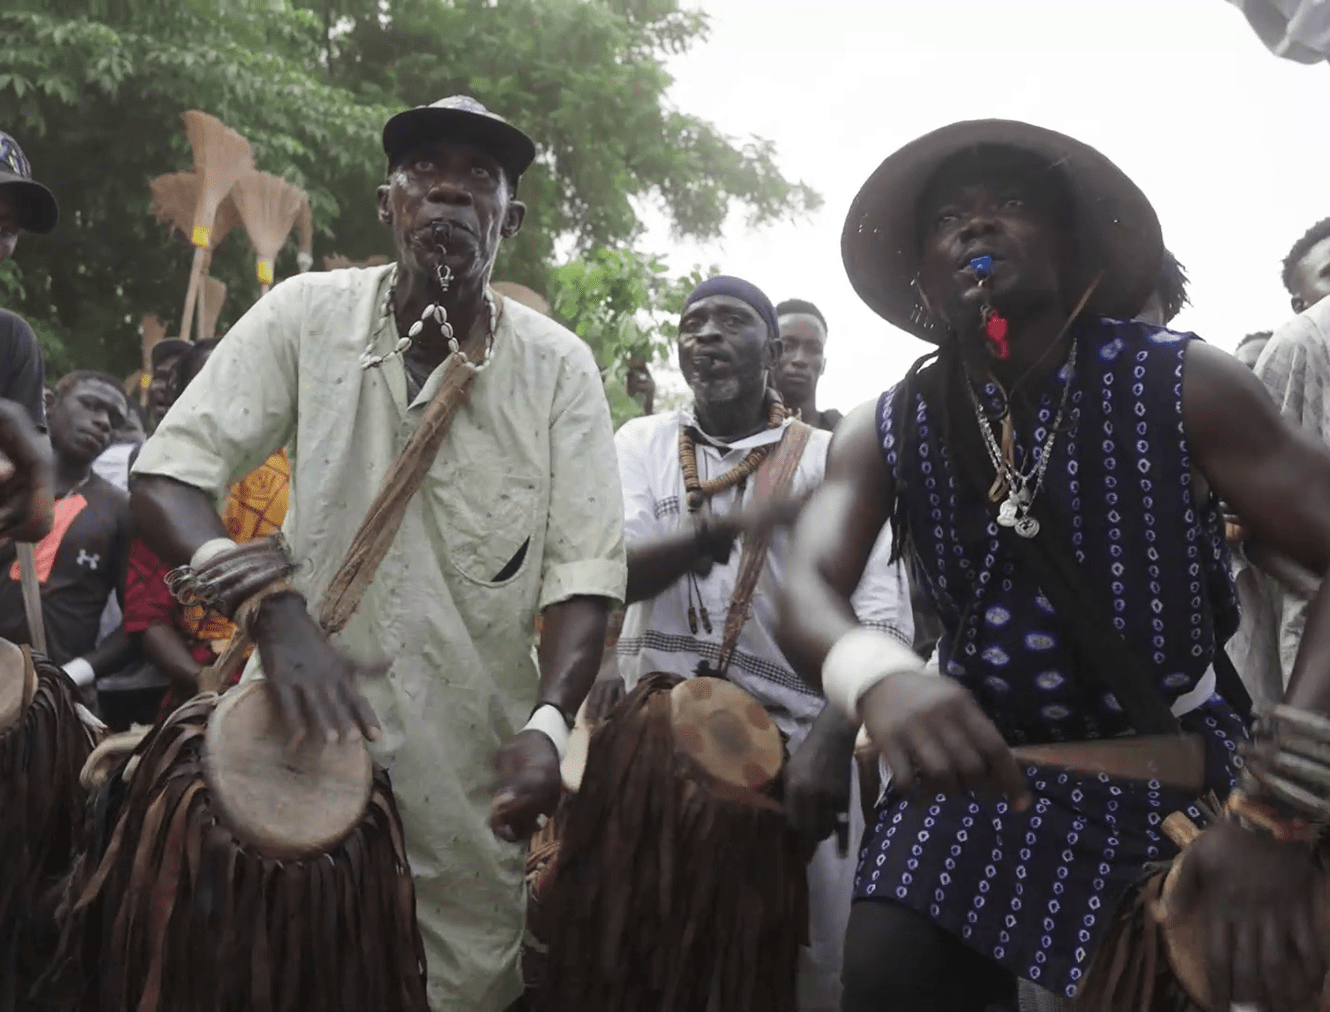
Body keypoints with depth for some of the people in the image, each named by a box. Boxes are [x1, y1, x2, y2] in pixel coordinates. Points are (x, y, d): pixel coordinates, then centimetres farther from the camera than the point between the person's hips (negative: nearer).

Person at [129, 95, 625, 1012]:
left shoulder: (559, 367, -5)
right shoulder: (305, 316, -5)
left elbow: (585, 572, -8)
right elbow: (166, 478, -9)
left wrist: (548, 723, -25)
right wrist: (274, 609, -26)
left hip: (471, 765, 0)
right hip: (303, 732, 0)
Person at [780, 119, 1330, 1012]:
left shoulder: (1184, 386, -10)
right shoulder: (883, 434, -2)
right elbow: (809, 591, -15)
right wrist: (878, 678, -42)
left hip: (1189, 770, -1)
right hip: (982, 771, 2)